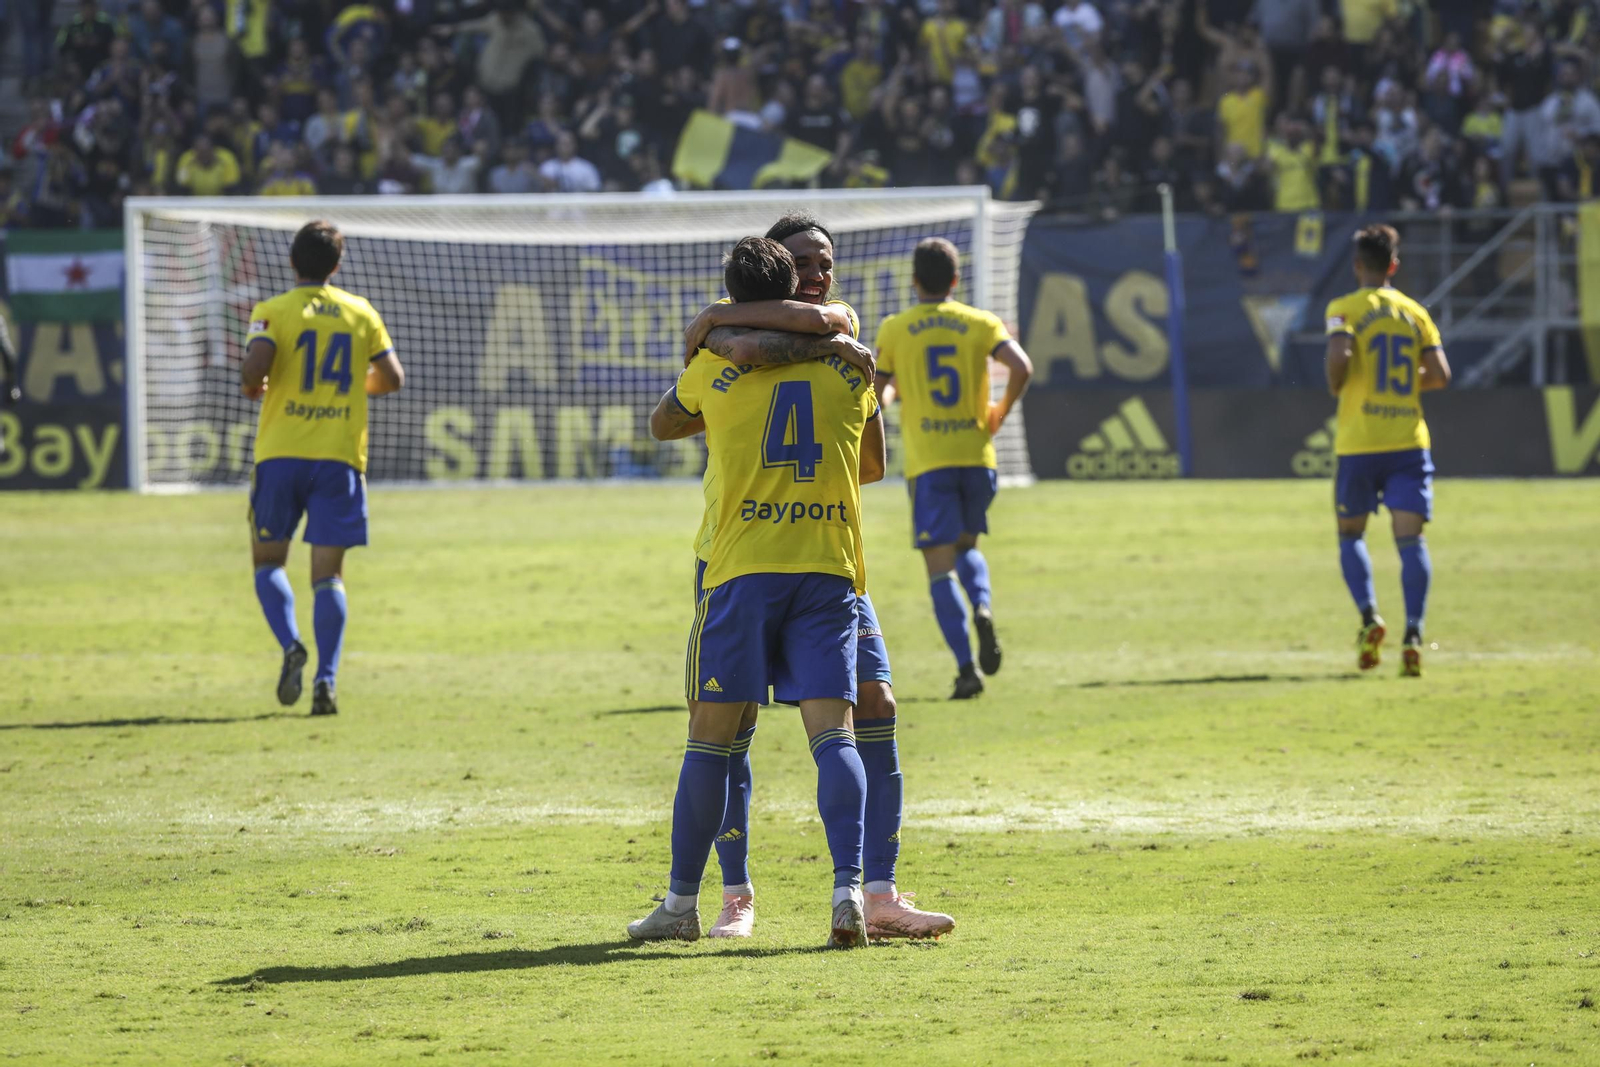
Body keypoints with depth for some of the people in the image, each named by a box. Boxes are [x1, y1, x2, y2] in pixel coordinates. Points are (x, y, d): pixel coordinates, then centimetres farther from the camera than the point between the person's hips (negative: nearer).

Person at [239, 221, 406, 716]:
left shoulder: (273, 311, -1)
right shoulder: (361, 313, 7)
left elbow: (255, 365, -17)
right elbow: (393, 378, 7)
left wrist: (251, 386, 6)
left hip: (280, 453, -2)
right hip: (341, 456, 2)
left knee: (268, 560, 12)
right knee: (328, 573, 4)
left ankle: (291, 646, -13)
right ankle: (326, 679, -10)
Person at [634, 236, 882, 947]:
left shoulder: (715, 367, 4)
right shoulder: (848, 364, 9)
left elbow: (661, 424, 25)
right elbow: (873, 466, 24)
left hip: (742, 568, -1)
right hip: (829, 567, 1)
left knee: (710, 739, 6)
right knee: (833, 733, -4)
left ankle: (681, 902, 11)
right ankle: (848, 890, -20)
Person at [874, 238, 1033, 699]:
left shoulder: (894, 329, 2)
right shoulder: (980, 324, 4)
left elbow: (876, 394, 4)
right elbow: (1021, 368, -11)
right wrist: (1002, 411, 6)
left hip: (927, 461, -2)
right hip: (976, 454, 2)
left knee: (940, 565, -1)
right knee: (966, 546, 23)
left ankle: (967, 667, -13)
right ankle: (982, 606, -10)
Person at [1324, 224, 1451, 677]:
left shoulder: (1345, 309, -2)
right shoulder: (1415, 312, 8)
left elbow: (1339, 354, -20)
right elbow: (1440, 375, 2)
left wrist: (1335, 384, 0)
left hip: (1359, 442, -2)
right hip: (1409, 441, 2)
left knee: (1351, 534, 15)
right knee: (1410, 539, -2)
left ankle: (1369, 615, -6)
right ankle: (1413, 635, -16)